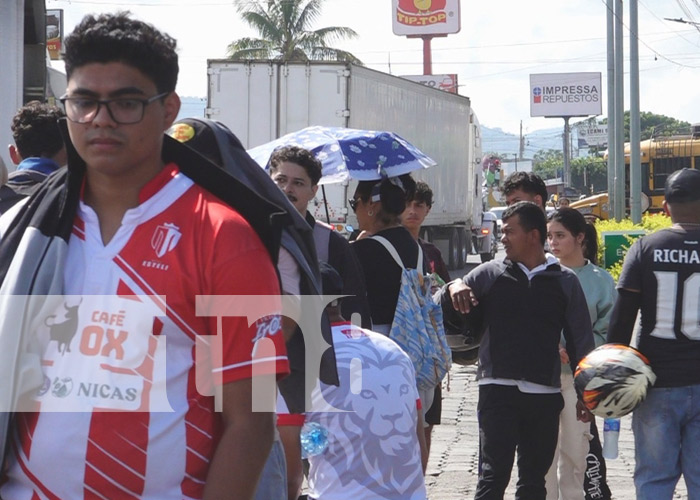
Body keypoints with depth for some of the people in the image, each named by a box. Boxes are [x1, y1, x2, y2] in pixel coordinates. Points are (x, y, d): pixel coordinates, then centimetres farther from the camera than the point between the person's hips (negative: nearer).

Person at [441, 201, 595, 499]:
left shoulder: (565, 282, 6)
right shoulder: (490, 275, 5)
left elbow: (580, 341, 9)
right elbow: (445, 312, 7)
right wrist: (453, 287, -14)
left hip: (544, 394, 1)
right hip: (497, 390, -1)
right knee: (493, 475, -9)